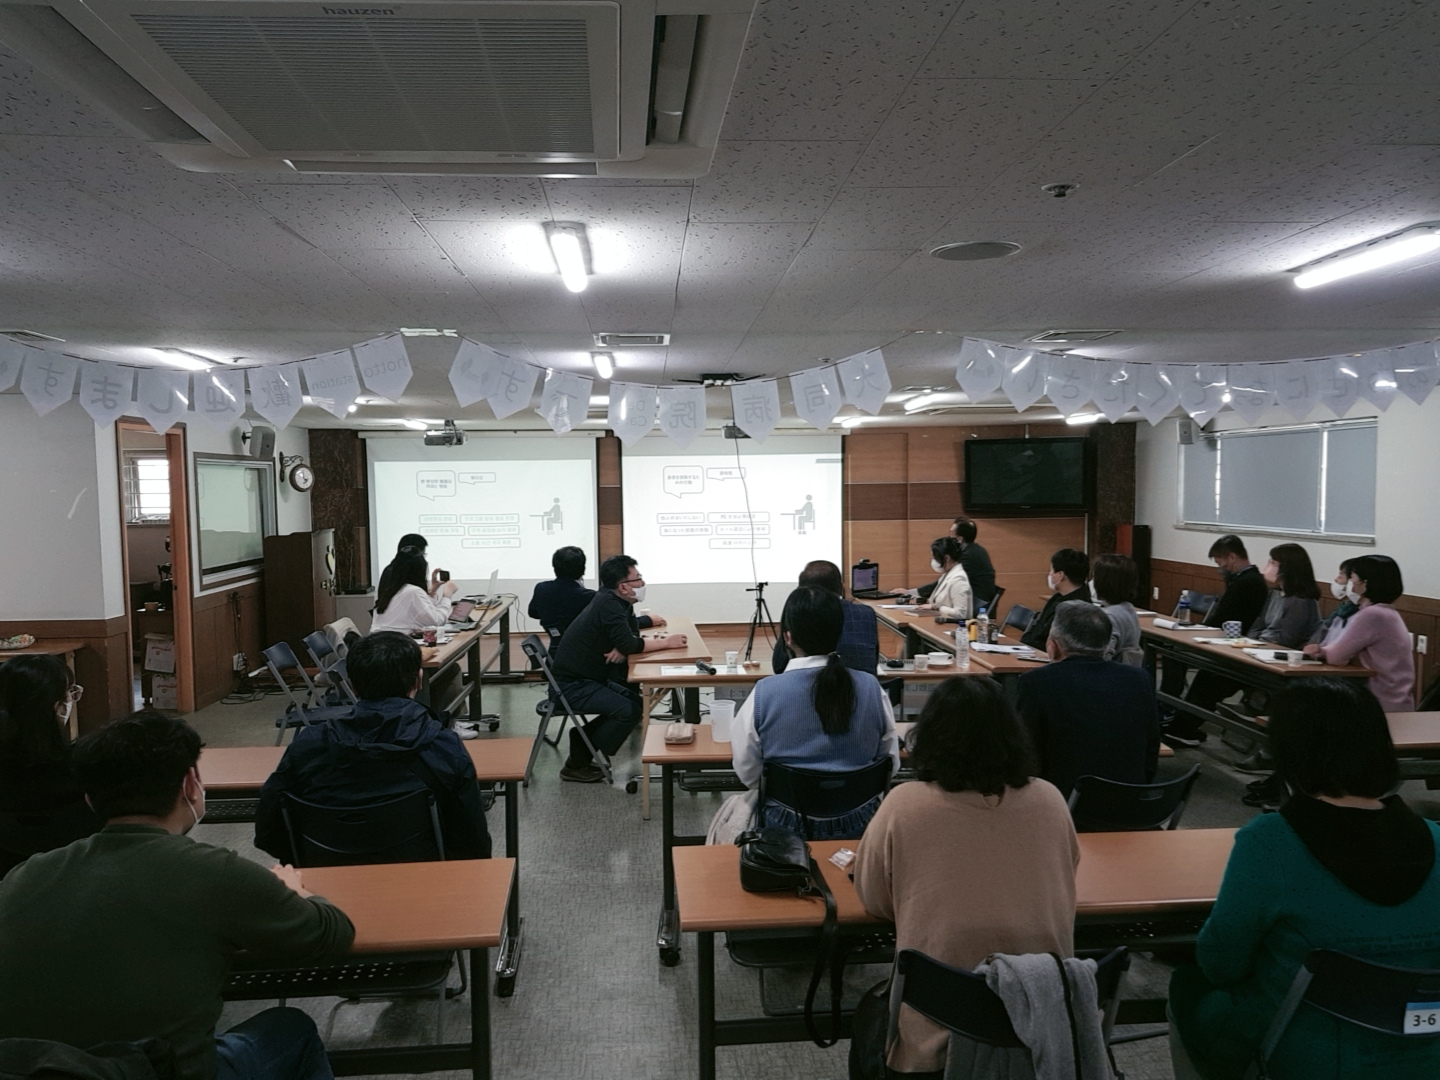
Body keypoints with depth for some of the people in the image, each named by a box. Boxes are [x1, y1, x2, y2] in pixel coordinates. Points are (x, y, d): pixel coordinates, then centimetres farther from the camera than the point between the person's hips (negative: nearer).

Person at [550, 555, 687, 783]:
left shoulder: (617, 601, 5)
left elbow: (631, 636, 9)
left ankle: (582, 738, 14)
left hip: (589, 677, 10)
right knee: (630, 710, -17)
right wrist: (666, 643, -16)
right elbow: (629, 644, -27)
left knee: (635, 700, 9)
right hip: (572, 684, -10)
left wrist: (622, 650, -14)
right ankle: (577, 765, -6)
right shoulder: (608, 604, -24)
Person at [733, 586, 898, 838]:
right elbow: (891, 765, 0)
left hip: (787, 827, -2)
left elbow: (747, 774, -7)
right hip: (859, 825, 3)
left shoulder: (764, 694, -18)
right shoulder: (871, 688, -13)